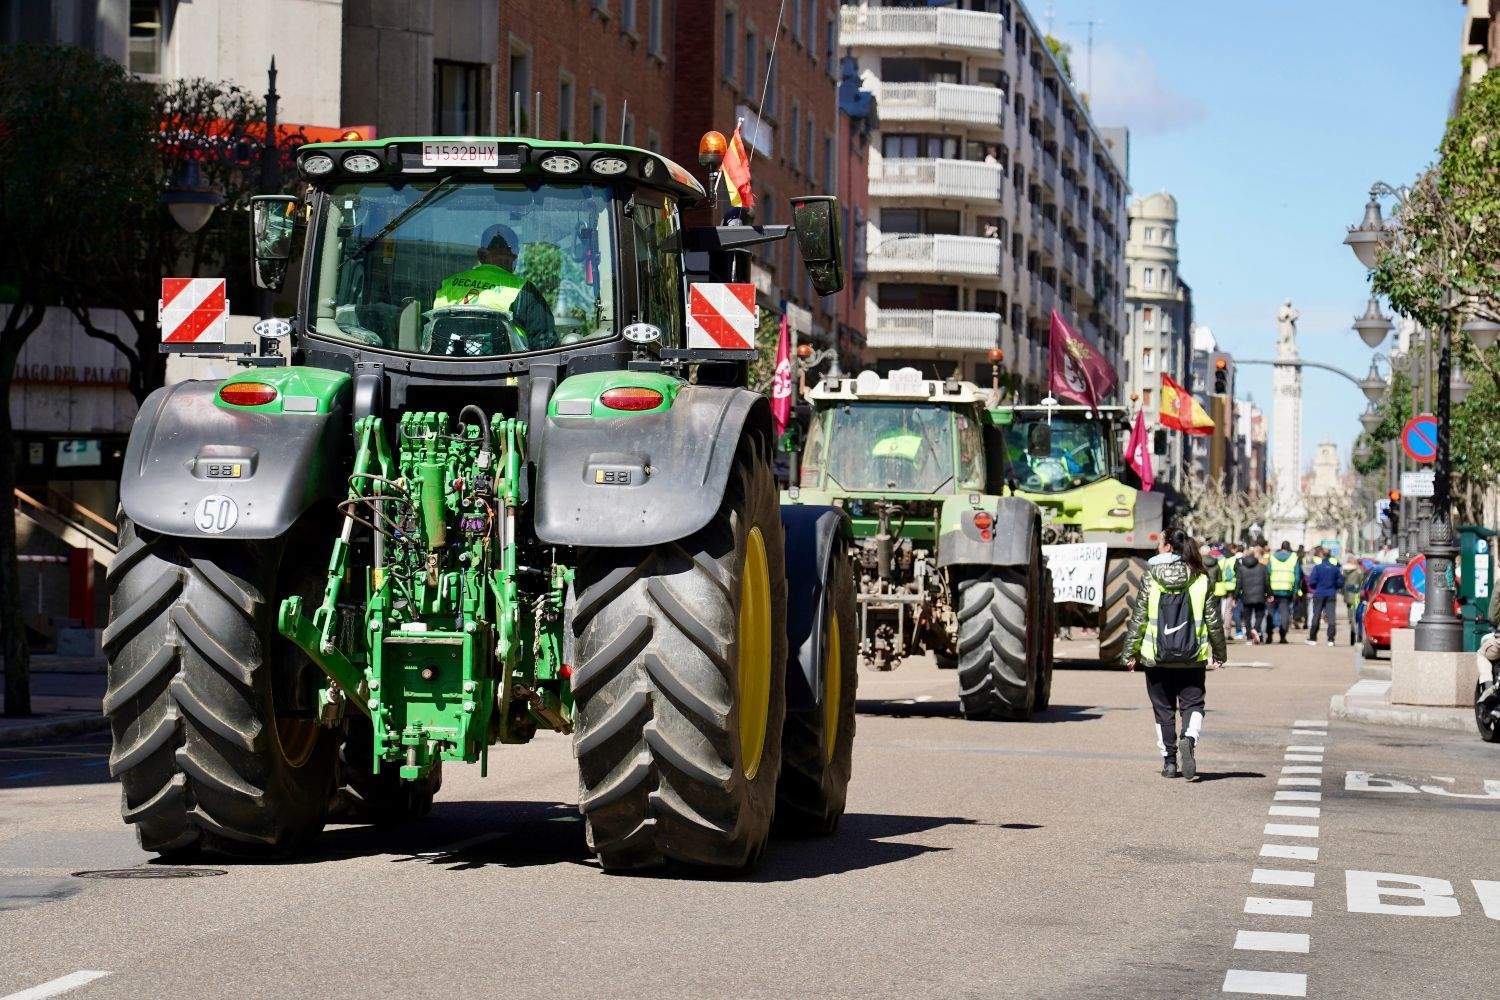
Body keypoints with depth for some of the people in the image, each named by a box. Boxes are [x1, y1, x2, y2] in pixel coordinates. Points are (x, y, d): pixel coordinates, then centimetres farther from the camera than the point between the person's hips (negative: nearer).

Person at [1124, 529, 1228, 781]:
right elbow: (1213, 619, 3)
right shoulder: (1201, 578, -1)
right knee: (1192, 704, 7)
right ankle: (1189, 739, -22)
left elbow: (1138, 618, -3)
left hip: (1156, 656, 0)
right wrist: (1219, 653, 15)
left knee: (1163, 709, 11)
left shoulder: (1151, 577, -5)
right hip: (1192, 658, 0)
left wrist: (1130, 652, 6)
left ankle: (1169, 762, 14)